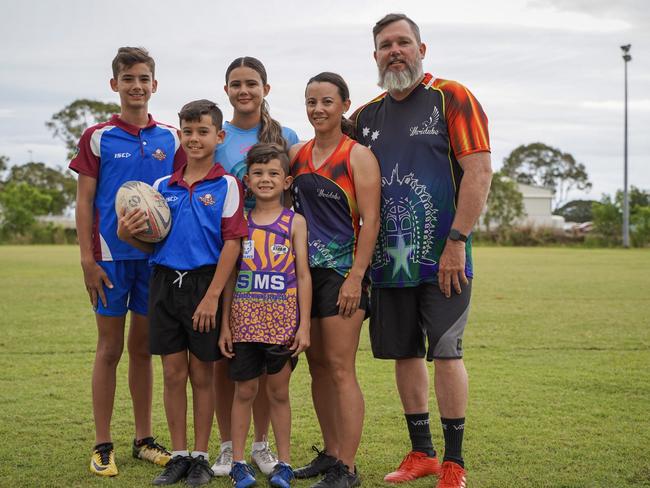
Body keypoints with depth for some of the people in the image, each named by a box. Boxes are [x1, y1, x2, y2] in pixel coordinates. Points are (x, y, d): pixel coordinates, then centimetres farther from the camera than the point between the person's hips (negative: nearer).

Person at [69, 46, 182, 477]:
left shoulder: (171, 138, 6)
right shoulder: (97, 138, 0)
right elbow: (84, 202, -1)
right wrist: (88, 260, -9)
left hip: (158, 256, 2)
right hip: (111, 256, -2)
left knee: (144, 348, 11)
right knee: (110, 349, 3)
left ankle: (144, 439, 20)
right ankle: (103, 445, 10)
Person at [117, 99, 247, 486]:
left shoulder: (227, 185, -4)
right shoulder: (162, 187, 9)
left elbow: (232, 243, -10)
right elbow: (152, 243, 14)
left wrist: (212, 296, -15)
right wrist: (128, 235, -8)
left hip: (205, 283, -4)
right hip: (166, 281, 4)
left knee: (202, 375, 5)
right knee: (174, 374, 8)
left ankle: (201, 457, 17)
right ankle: (179, 456, 19)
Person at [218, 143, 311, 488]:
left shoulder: (295, 223, 1)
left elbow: (303, 275, 0)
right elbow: (229, 275, 8)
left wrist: (304, 326, -5)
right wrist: (225, 324, 4)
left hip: (283, 321, -1)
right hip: (244, 320, 1)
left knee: (278, 391, 7)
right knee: (244, 391, 6)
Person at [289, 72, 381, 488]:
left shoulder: (358, 156, -6)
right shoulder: (297, 154, 11)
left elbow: (370, 222, -11)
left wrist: (355, 278, -17)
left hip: (341, 273, -6)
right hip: (304, 270, 6)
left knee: (340, 369, -7)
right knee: (317, 366, 11)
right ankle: (330, 454, 22)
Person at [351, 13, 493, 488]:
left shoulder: (453, 99, -5)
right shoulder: (367, 116, 12)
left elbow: (479, 172, -12)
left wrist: (456, 242, -18)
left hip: (442, 258, -5)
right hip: (389, 259, 6)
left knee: (446, 352, -5)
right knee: (405, 353, 11)